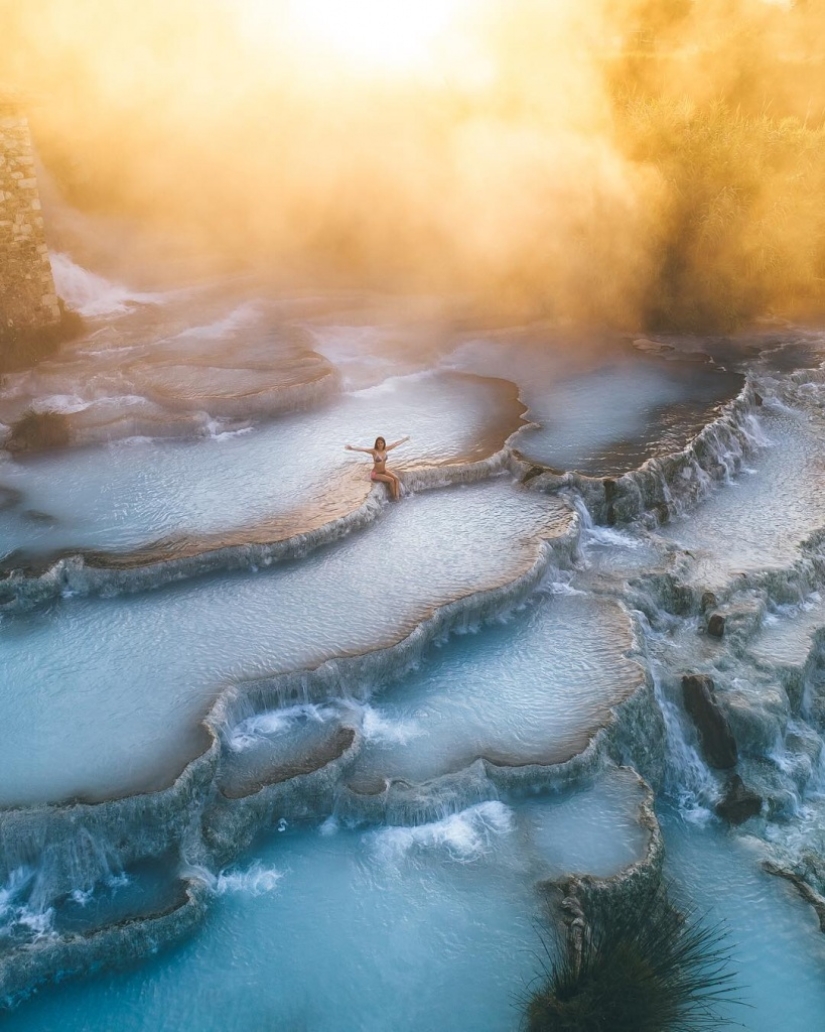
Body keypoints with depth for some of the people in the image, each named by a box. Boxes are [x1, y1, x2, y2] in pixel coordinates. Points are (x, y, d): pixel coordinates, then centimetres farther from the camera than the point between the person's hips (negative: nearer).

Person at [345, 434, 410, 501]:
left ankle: (397, 495, -15)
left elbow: (396, 444, 9)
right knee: (391, 480, -21)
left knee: (396, 478, -16)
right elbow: (363, 449, -34)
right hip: (376, 473, -6)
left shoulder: (385, 449, -3)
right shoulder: (374, 451, -19)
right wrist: (352, 448, -49)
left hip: (384, 471, 6)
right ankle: (393, 496, -5)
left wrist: (404, 439, 22)